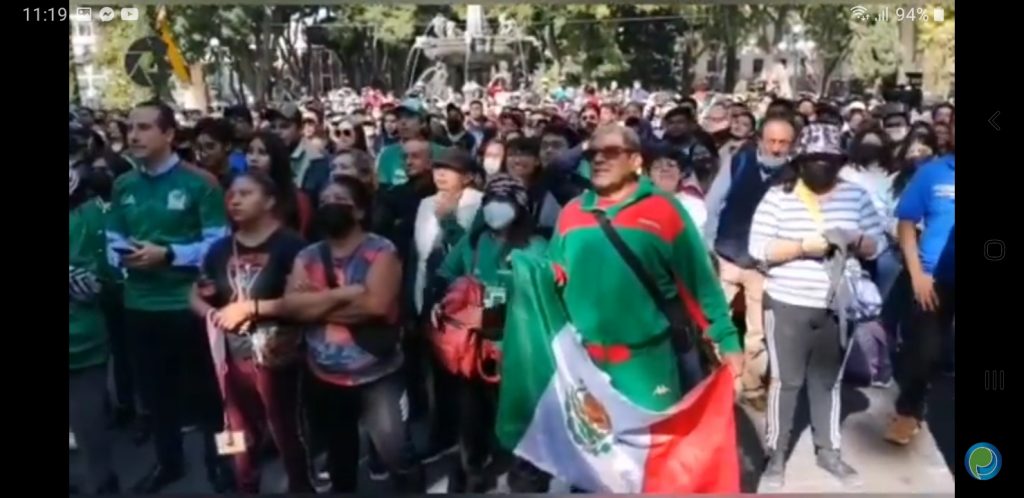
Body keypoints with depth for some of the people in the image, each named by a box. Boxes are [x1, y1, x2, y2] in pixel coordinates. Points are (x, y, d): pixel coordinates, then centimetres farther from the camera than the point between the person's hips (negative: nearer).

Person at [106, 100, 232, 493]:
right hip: (139, 305, 5)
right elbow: (112, 240, 10)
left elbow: (218, 243, -12)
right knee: (155, 389, 18)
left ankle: (218, 461, 29)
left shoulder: (198, 184, -8)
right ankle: (168, 461, 37)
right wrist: (121, 255, -12)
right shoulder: (123, 186, 8)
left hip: (189, 304, -5)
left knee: (205, 387, 11)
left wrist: (167, 254, -21)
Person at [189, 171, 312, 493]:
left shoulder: (289, 244, -11)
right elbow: (196, 296, 14)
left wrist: (251, 307, -19)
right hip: (233, 358, 6)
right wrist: (213, 313, -7)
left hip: (276, 358, -5)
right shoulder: (221, 249, 9)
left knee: (286, 435, 9)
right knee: (242, 441, 19)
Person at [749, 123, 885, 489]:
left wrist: (858, 241, -16)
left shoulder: (856, 196, 5)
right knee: (785, 381, 4)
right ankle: (776, 455, 17)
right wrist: (804, 246, -22)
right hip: (787, 305, -3)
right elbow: (759, 248, -10)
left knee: (829, 381, 15)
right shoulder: (778, 197, -5)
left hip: (838, 307, 3)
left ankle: (828, 450, 30)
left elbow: (878, 245, 7)